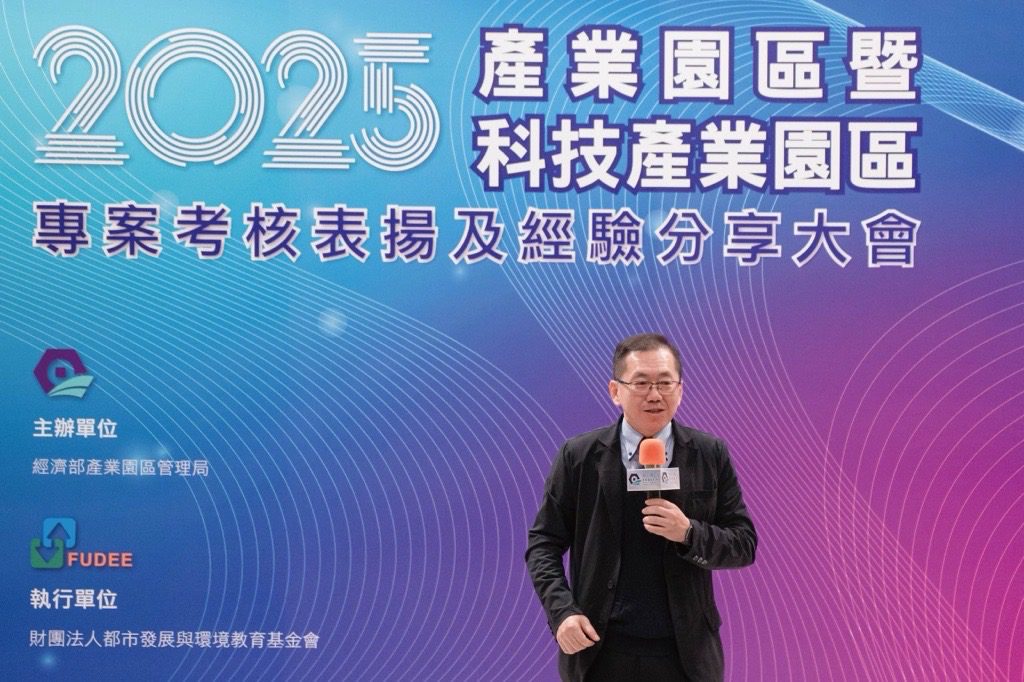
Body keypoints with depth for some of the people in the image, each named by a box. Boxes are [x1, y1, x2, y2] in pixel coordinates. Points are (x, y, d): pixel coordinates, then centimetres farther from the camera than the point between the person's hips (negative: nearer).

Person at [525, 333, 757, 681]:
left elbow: (745, 544, 1)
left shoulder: (711, 454, -1)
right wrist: (562, 611, -13)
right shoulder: (579, 456, -2)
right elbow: (543, 543, 1)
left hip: (685, 653, 1)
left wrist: (689, 533, -17)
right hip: (600, 651, 0)